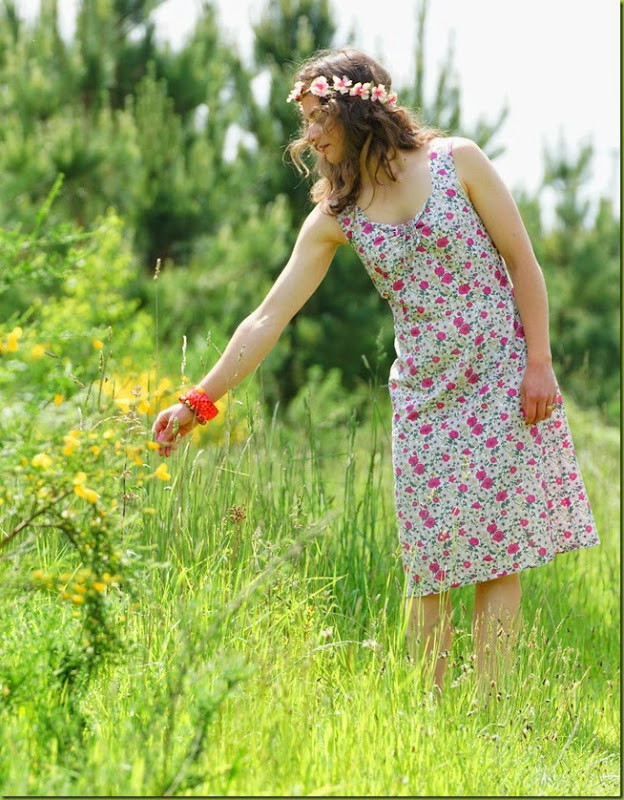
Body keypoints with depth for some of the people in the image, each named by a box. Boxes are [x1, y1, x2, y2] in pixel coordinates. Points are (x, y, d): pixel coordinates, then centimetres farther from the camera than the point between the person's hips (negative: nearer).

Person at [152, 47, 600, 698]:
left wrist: (539, 363, -8)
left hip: (502, 378, -3)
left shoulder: (455, 161, -5)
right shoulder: (335, 215, 3)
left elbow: (522, 263, -2)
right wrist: (198, 401, -2)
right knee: (427, 555, 0)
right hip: (423, 394, 3)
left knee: (497, 551, -3)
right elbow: (269, 318, 2)